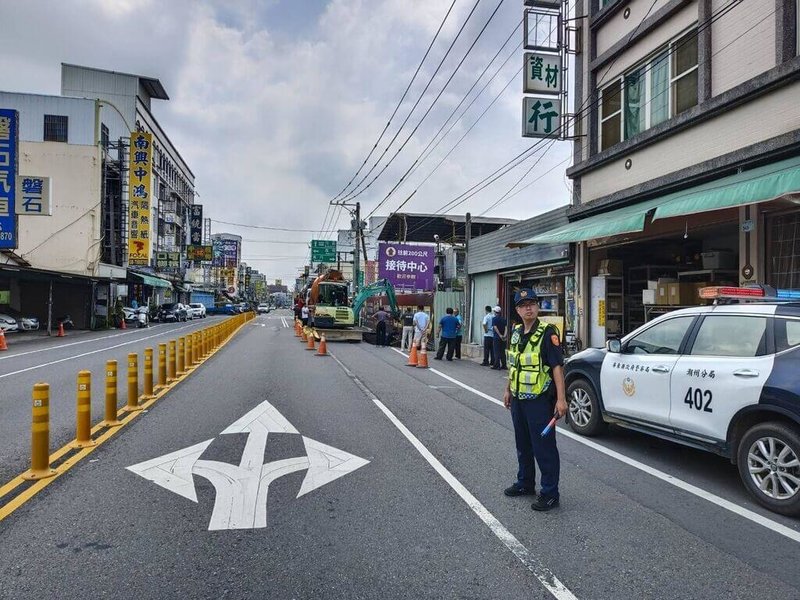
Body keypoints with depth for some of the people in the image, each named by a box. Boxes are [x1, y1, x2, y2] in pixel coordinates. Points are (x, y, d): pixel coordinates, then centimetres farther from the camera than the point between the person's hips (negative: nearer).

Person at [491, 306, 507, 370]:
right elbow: (506, 327, 0)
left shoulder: (494, 318, -7)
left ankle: (496, 365, -3)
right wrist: (504, 335, -9)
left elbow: (495, 328, -16)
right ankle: (503, 365, 11)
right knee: (503, 352, 10)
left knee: (497, 352, -2)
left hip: (496, 337, -5)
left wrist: (500, 335, -15)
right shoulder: (503, 319, 10)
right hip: (503, 338, 5)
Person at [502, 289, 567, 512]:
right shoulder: (516, 333, 10)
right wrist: (508, 390, 20)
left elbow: (557, 366, -18)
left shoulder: (547, 333, -13)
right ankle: (525, 483, 35)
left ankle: (550, 493, 12)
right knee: (523, 445, 19)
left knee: (544, 448, -1)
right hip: (518, 399, 8)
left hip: (539, 400, -8)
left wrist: (561, 399, -22)